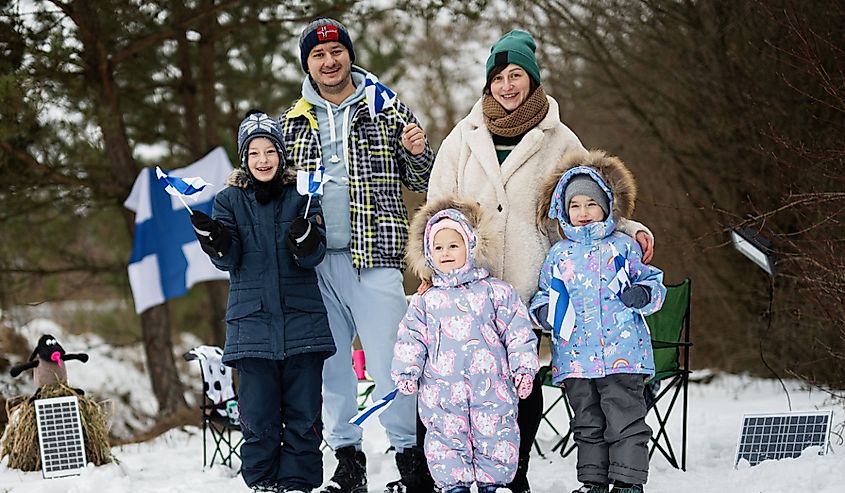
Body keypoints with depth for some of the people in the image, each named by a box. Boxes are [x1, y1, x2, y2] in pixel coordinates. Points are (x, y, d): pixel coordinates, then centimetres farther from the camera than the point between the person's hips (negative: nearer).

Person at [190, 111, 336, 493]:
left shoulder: (301, 196, 6)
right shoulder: (230, 200, 7)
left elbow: (313, 256, -3)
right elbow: (229, 260, -2)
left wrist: (304, 236, -25)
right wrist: (212, 236, -22)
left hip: (302, 320, 0)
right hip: (252, 322, 0)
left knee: (303, 413, 1)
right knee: (258, 416, -1)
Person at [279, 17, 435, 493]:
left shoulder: (388, 111, 6)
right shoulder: (294, 124, 14)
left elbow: (422, 182, 9)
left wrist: (418, 153, -12)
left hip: (374, 258, -4)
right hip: (315, 262, 4)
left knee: (388, 363, -8)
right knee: (331, 364, 7)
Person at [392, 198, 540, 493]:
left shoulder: (495, 292, 6)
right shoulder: (426, 303, 13)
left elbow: (518, 332, 4)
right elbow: (411, 340, 11)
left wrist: (523, 369, -3)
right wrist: (406, 374, -1)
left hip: (491, 390, -1)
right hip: (443, 393, 2)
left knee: (495, 440, 0)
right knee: (447, 445, 1)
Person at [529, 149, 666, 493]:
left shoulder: (623, 247, 5)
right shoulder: (559, 255, 12)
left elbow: (653, 281, 10)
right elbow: (543, 295, 19)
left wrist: (643, 293, -12)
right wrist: (544, 311, -3)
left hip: (622, 354, -3)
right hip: (575, 358, 3)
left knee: (626, 420, -5)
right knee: (588, 425, 11)